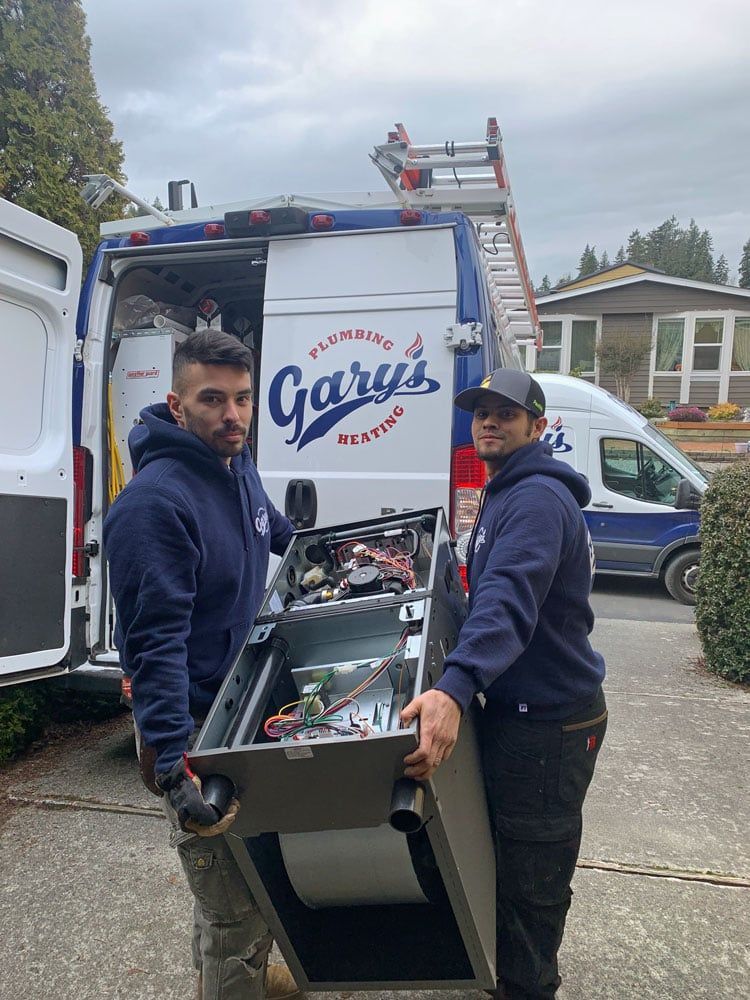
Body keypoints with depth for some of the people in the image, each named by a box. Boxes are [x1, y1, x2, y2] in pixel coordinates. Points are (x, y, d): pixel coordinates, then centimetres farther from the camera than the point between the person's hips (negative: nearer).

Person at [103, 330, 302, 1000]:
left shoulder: (238, 467, 2)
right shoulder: (153, 503, -26)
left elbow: (277, 531, 24)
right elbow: (156, 644, -30)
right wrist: (173, 768, -34)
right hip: (198, 730, -9)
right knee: (235, 907, 5)